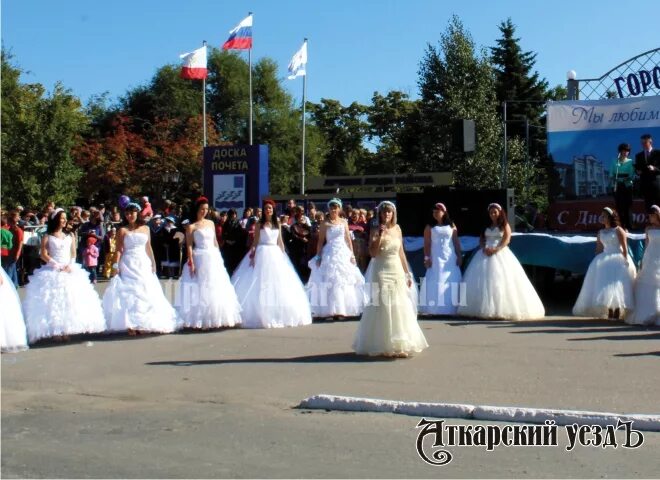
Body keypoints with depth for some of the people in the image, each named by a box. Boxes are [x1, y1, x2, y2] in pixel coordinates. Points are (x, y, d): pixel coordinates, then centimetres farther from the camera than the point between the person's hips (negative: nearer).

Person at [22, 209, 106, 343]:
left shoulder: (70, 236, 11)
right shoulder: (47, 237, 0)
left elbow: (73, 254, 9)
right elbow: (43, 255, -7)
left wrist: (69, 266, -9)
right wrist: (58, 266, -13)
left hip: (70, 270, 4)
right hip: (53, 271, -4)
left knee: (71, 299, -1)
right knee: (53, 301, -7)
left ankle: (66, 330, 2)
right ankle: (56, 331, -7)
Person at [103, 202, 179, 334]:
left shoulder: (145, 229, 10)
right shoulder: (123, 230, 0)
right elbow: (119, 250, -4)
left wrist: (153, 263, 10)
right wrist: (117, 266, -14)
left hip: (144, 264, 4)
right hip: (129, 265, -4)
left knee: (146, 294, 3)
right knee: (129, 293, -6)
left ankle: (143, 324, 9)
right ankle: (131, 325, -8)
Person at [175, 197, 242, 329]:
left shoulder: (211, 223, 12)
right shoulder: (192, 226, -4)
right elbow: (189, 246, -9)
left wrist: (219, 256, 11)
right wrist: (191, 263, -17)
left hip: (214, 258, 6)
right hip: (200, 259, -6)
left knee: (217, 289, 7)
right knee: (202, 290, -4)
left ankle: (216, 319, 16)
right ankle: (201, 321, 0)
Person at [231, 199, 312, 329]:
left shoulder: (277, 225, 11)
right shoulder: (260, 224, 3)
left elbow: (280, 242, 13)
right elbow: (255, 241, -1)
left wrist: (283, 256, 7)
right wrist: (253, 256, -11)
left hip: (275, 254, 4)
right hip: (262, 254, -4)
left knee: (278, 285, 3)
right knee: (261, 285, -6)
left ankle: (278, 315, 11)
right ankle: (262, 315, -4)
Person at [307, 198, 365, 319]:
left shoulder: (344, 223, 10)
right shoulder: (325, 224, 1)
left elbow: (348, 240, 10)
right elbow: (320, 241, -1)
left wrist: (352, 255, 3)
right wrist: (318, 257, -7)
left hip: (344, 253, 3)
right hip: (330, 254, -3)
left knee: (345, 281, 3)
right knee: (331, 281, -6)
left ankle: (343, 309, 9)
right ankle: (332, 310, -6)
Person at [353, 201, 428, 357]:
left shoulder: (397, 229, 8)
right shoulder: (376, 231, -5)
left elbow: (401, 253, 13)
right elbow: (373, 253, -18)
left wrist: (407, 273, 13)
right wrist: (380, 235, -24)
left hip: (397, 272, 5)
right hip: (382, 272, -5)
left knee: (400, 309, 6)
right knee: (383, 308, -4)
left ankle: (399, 345, 14)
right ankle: (382, 346, 4)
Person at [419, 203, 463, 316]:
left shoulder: (451, 226, 8)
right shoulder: (430, 227, 4)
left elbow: (456, 242, 7)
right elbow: (427, 244, 0)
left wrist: (459, 256, 1)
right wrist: (427, 257, -8)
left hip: (450, 258, 2)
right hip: (436, 258, -2)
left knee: (452, 283, 0)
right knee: (435, 283, -6)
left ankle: (451, 308, 7)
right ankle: (434, 308, -5)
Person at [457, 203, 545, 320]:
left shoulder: (504, 225, 3)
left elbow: (506, 240, -8)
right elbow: (481, 239, 13)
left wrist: (496, 249, -20)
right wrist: (484, 248, -9)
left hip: (500, 254, -5)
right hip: (486, 254, 5)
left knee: (500, 282, -11)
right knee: (483, 282, -3)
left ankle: (502, 310, -11)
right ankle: (483, 309, -2)